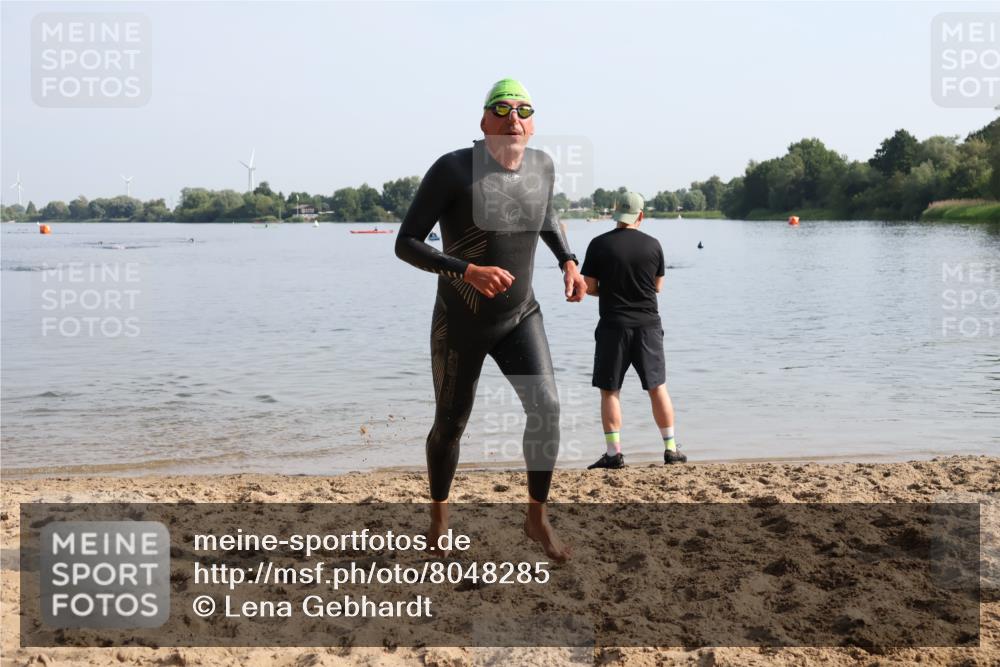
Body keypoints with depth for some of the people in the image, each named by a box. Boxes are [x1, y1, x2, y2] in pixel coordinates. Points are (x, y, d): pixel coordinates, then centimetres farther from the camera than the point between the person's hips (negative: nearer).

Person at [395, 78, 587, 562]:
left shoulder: (542, 165, -5)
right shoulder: (452, 169, -21)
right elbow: (405, 244, -21)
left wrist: (568, 262, 3)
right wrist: (467, 271, -35)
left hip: (520, 318, 3)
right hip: (460, 324, -3)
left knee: (546, 407, -16)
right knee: (450, 426, 10)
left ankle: (537, 517, 4)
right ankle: (438, 517, 38)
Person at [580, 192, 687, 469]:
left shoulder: (599, 245, -6)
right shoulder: (653, 245, 0)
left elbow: (589, 287, -4)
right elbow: (658, 286, 9)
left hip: (613, 325, -2)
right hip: (648, 324, 2)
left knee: (610, 391, 5)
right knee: (658, 387, 10)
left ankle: (614, 453, 2)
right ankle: (671, 449, 14)